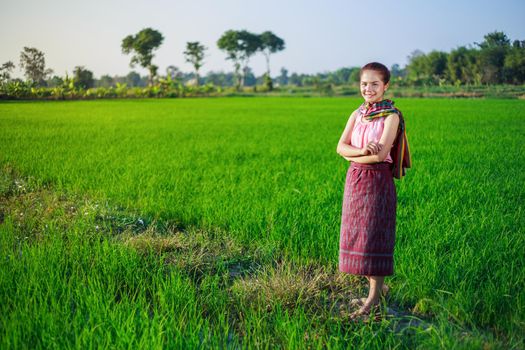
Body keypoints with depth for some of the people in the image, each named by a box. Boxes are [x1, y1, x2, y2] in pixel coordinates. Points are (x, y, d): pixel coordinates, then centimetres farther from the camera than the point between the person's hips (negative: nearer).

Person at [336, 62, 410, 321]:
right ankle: (378, 286, 27)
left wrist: (352, 156, -6)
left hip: (378, 180, -6)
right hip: (354, 180, 7)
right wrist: (362, 151, -19)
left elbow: (380, 155, -18)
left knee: (373, 237, -3)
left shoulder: (391, 116, -8)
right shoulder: (357, 115, 10)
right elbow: (341, 146, -1)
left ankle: (374, 301, 6)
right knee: (356, 236, 10)